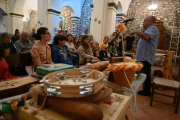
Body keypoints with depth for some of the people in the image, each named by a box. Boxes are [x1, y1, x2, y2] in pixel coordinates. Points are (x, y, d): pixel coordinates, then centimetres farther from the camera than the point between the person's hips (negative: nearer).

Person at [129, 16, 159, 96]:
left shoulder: (153, 28, -12)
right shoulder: (148, 29, 21)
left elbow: (146, 37, -32)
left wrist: (135, 31, -27)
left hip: (146, 57, -10)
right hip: (143, 56, 10)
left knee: (145, 74, -3)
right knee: (144, 74, 15)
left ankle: (146, 91, 8)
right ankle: (146, 89, 27)